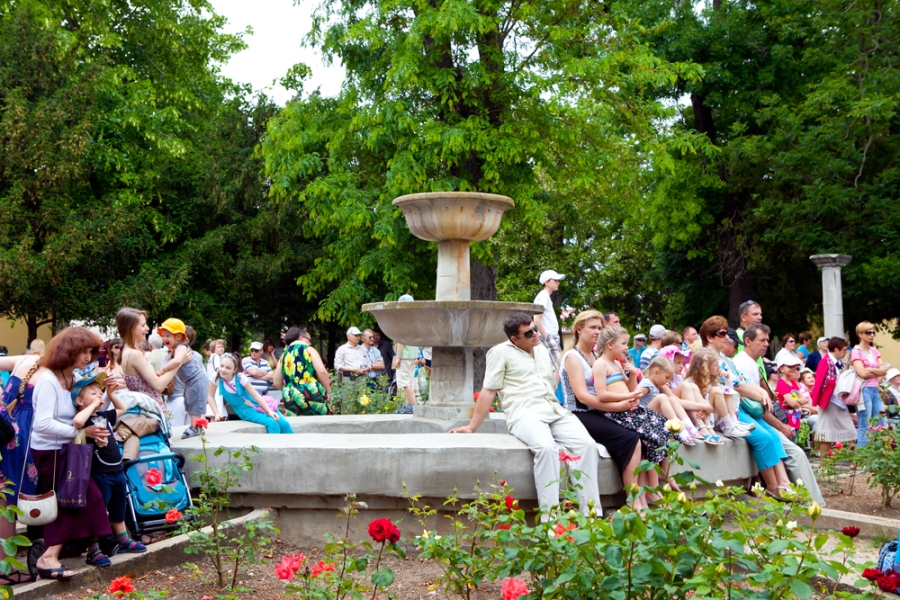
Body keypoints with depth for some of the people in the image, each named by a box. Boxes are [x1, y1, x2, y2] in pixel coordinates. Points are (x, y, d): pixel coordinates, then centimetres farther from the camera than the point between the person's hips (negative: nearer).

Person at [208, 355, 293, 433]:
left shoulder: (240, 377, -17)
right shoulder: (217, 377, -16)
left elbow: (255, 395, -15)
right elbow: (210, 396, -3)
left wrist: (269, 411, -19)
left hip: (257, 404, 1)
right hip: (245, 410, -1)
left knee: (284, 424, -11)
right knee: (272, 424, -26)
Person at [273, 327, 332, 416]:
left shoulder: (283, 355, 16)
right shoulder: (308, 349, 2)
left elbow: (276, 383, 16)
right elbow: (322, 372, -10)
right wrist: (328, 391, 0)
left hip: (291, 399, 5)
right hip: (311, 394, -5)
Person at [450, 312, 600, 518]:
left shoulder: (542, 349, 23)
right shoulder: (502, 352, 5)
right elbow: (488, 391, 3)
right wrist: (471, 427, 0)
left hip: (555, 411, 6)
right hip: (525, 414, -6)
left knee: (587, 444, -21)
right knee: (546, 447, -37)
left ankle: (591, 514, -21)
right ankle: (550, 519, -36)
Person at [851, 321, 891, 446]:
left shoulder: (875, 351, 14)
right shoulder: (856, 352, -6)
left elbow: (884, 371, 4)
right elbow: (862, 373, -17)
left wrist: (870, 370, -10)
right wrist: (878, 372, -3)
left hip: (875, 390, 7)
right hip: (864, 390, -7)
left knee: (881, 425, 8)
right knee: (864, 427, -5)